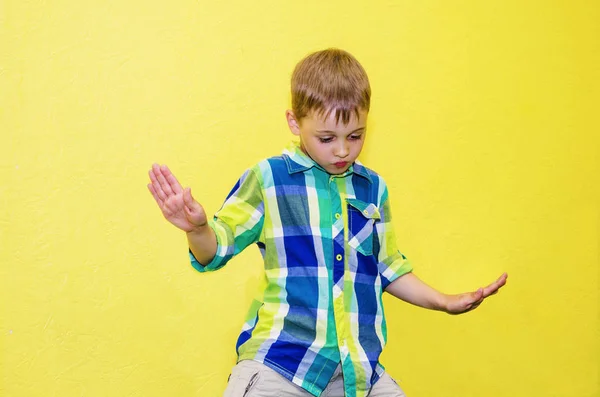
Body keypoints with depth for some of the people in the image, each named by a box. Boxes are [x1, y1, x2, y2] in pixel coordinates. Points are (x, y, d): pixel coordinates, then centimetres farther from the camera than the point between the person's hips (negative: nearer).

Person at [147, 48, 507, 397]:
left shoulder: (373, 188, 13)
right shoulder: (268, 179, 1)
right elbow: (215, 251, 1)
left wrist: (444, 302, 18)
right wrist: (197, 228, -21)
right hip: (279, 359, -4)